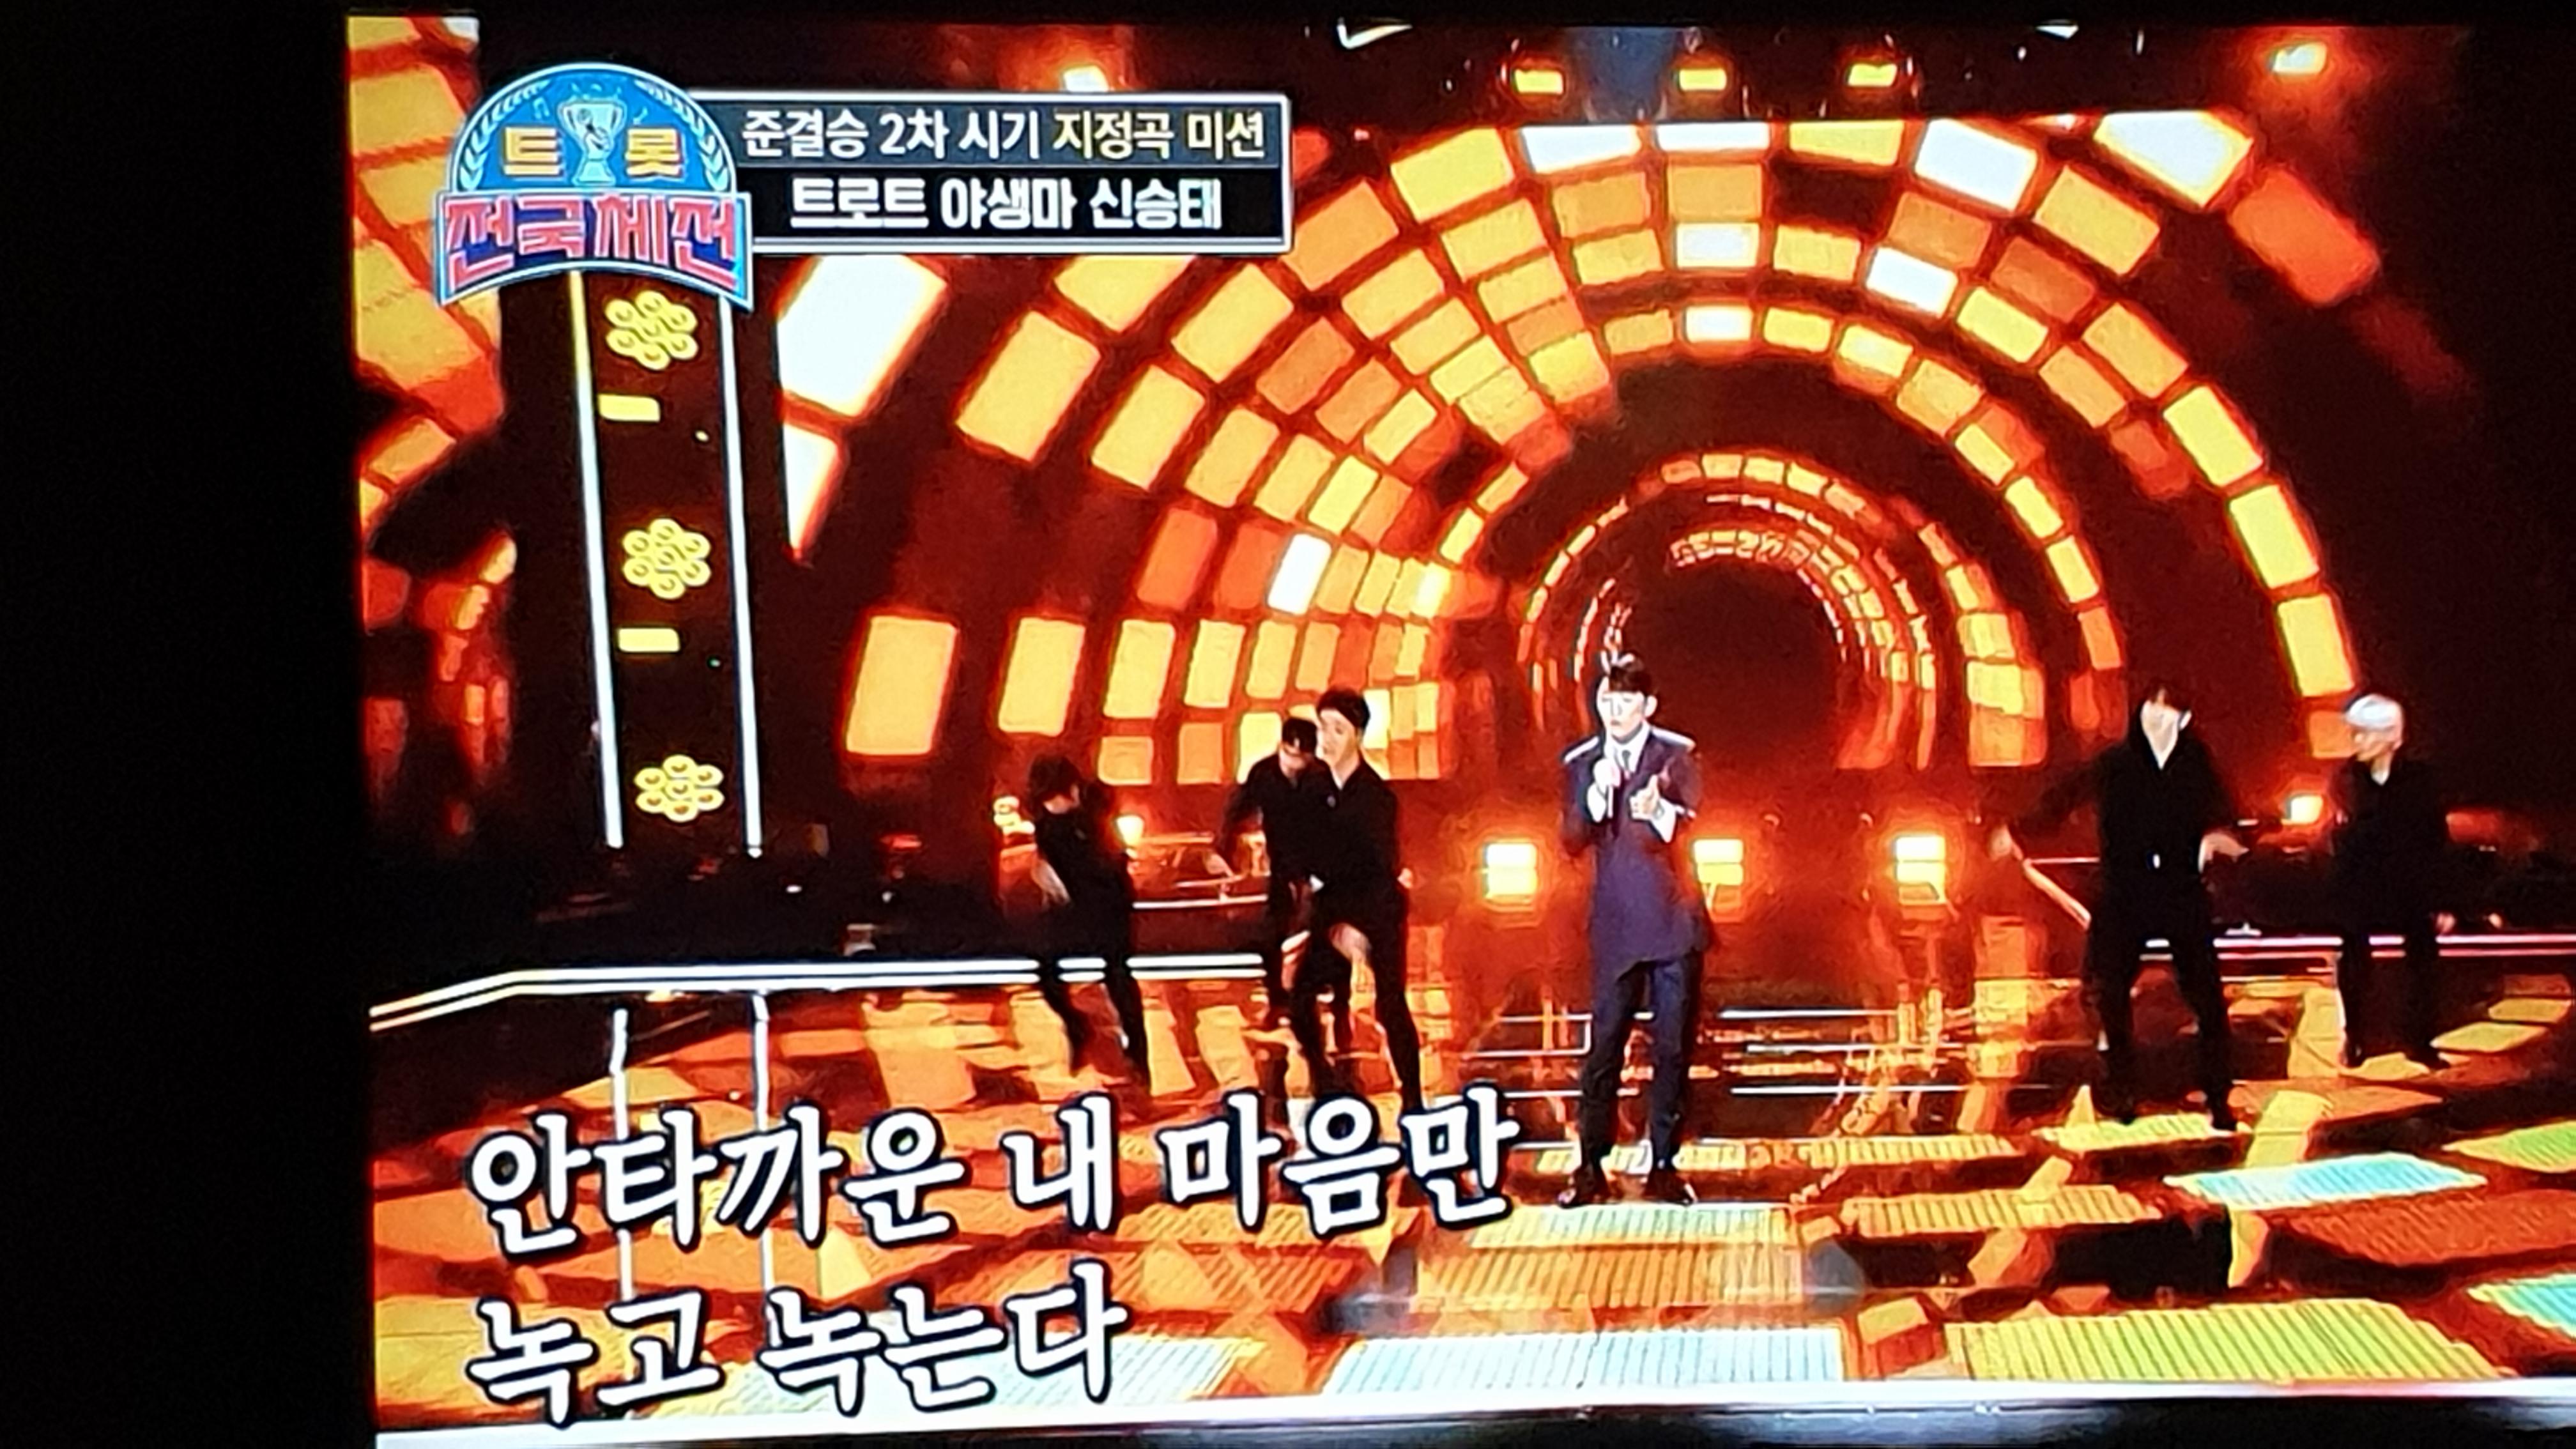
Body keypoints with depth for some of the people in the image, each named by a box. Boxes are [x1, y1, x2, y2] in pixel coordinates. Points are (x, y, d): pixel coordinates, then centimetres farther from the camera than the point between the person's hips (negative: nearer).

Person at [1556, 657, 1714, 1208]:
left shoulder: (1677, 755, 2)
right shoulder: (1581, 763, 7)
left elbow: (1692, 827, -8)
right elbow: (1573, 843, -1)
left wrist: (1660, 813, -31)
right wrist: (1597, 797, -19)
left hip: (1674, 922, -1)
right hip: (1616, 926, 1)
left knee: (1674, 1047, 3)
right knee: (1604, 1047, 0)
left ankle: (1664, 1166, 11)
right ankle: (1591, 1167, 6)